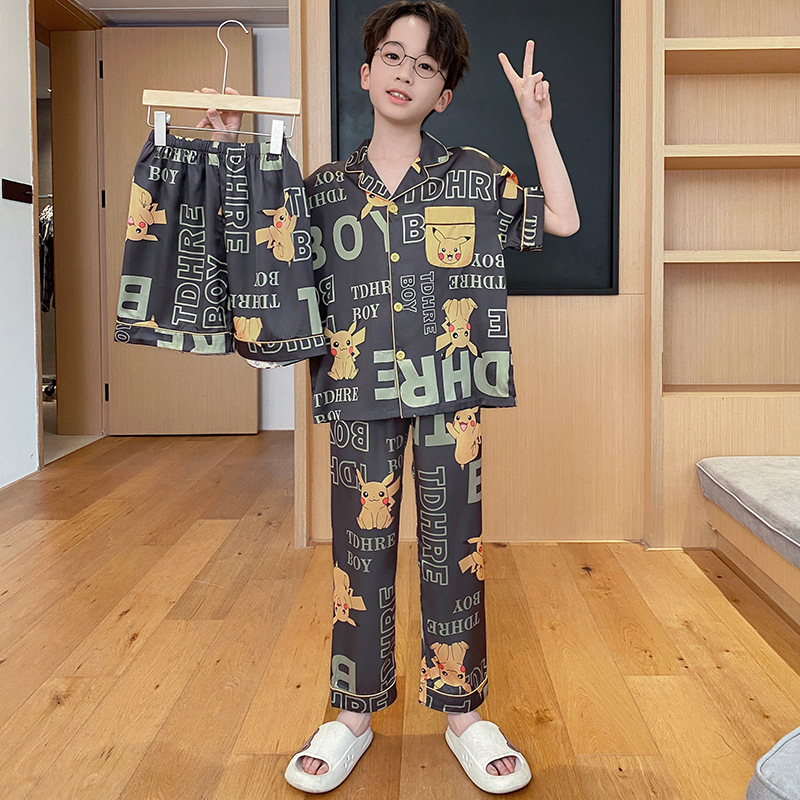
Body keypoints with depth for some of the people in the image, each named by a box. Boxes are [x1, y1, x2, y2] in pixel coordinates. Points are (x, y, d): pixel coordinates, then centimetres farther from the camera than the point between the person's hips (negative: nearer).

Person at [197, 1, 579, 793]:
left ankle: (463, 713, 23)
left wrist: (537, 122, 6)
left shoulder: (475, 175, 6)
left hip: (450, 389, 0)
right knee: (360, 547, 7)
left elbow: (563, 220, 9)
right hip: (361, 396, 1)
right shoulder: (324, 187, 7)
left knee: (453, 547, 6)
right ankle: (354, 713, 24)